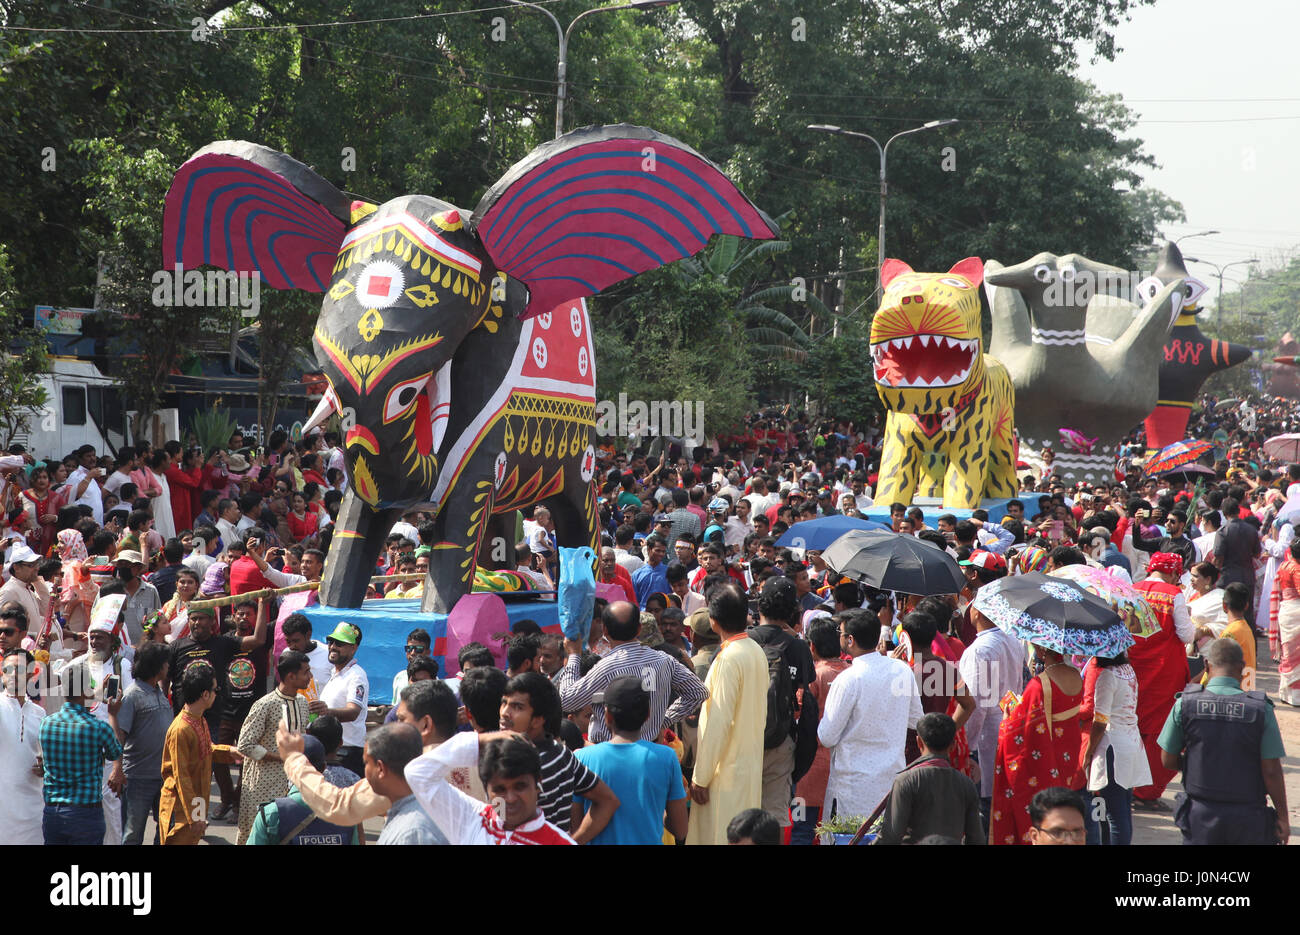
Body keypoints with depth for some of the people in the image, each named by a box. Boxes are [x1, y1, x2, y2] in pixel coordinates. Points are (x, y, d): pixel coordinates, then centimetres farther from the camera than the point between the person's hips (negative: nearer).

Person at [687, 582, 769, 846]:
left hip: (726, 772, -9)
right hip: (751, 763, 9)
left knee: (717, 836, -3)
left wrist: (701, 776, -15)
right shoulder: (757, 651, 8)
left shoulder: (729, 659, -19)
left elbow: (719, 723, -20)